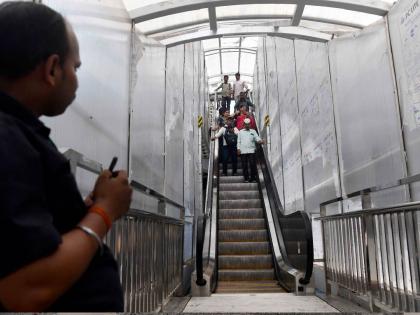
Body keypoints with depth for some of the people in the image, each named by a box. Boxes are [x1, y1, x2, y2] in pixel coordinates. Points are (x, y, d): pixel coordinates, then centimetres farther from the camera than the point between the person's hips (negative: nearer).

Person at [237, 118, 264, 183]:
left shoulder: (253, 131, 14)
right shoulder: (241, 132, 16)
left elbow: (257, 138, 2)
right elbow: (239, 141, 13)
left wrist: (260, 141, -20)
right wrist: (238, 148, 1)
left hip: (251, 150, -1)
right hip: (243, 151, 1)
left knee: (253, 164, -7)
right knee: (244, 165, 1)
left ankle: (253, 178, 0)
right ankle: (246, 178, 9)